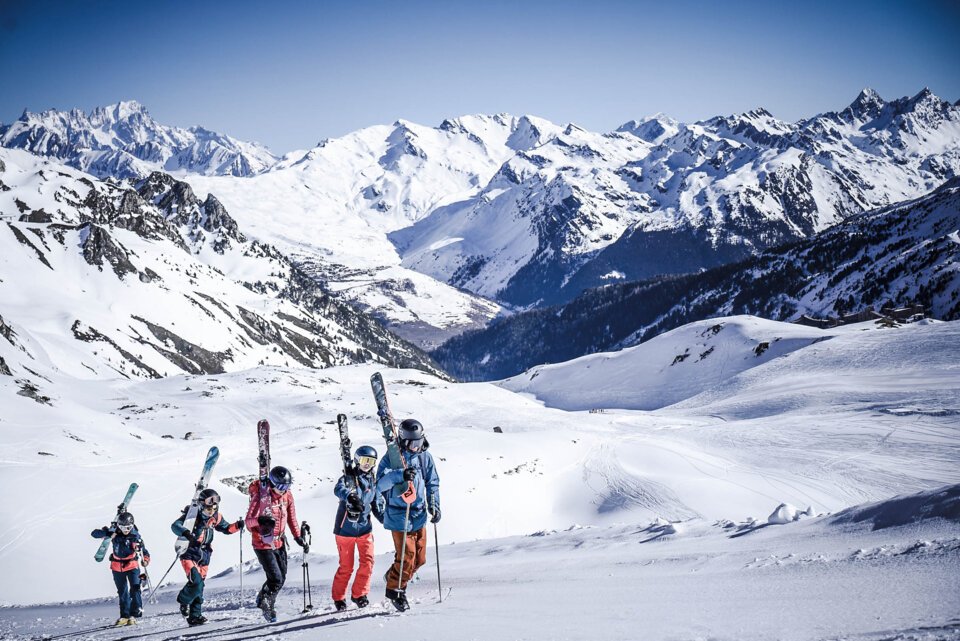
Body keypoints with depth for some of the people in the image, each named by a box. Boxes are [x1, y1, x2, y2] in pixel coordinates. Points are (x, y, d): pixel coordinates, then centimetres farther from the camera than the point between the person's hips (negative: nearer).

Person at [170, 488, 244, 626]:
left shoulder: (215, 517, 3)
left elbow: (226, 528, 19)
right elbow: (175, 525, -26)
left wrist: (237, 526, -2)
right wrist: (186, 533, -46)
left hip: (204, 556, 5)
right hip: (189, 554, -5)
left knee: (199, 586, 7)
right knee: (196, 581, -20)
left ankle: (195, 616, 15)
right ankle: (184, 600, 9)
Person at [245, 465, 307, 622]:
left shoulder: (287, 495, -3)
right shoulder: (260, 496, -21)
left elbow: (291, 519, 9)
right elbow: (249, 520, -23)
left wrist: (299, 538, 2)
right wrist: (260, 520, -44)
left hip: (279, 543, 6)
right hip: (263, 545, -6)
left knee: (281, 578, 14)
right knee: (276, 579, -11)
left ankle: (263, 598, 37)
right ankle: (265, 602, 16)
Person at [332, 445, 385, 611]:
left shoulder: (373, 482, 9)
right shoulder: (349, 478, -7)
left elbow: (377, 507, 16)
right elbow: (339, 489, -31)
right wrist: (350, 496, -53)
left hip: (365, 528, 4)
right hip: (345, 529, -4)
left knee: (367, 562, -9)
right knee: (346, 566, 2)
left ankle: (359, 594, 8)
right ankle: (339, 597, 20)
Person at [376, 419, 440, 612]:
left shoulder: (425, 457, 4)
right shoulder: (392, 457, -11)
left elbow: (432, 483, 13)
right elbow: (381, 484, -23)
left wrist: (434, 506, 1)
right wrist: (400, 474, -39)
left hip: (419, 515, 6)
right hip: (399, 515, -6)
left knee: (419, 559, 11)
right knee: (407, 558, -8)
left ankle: (394, 576, 35)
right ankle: (394, 589, 14)